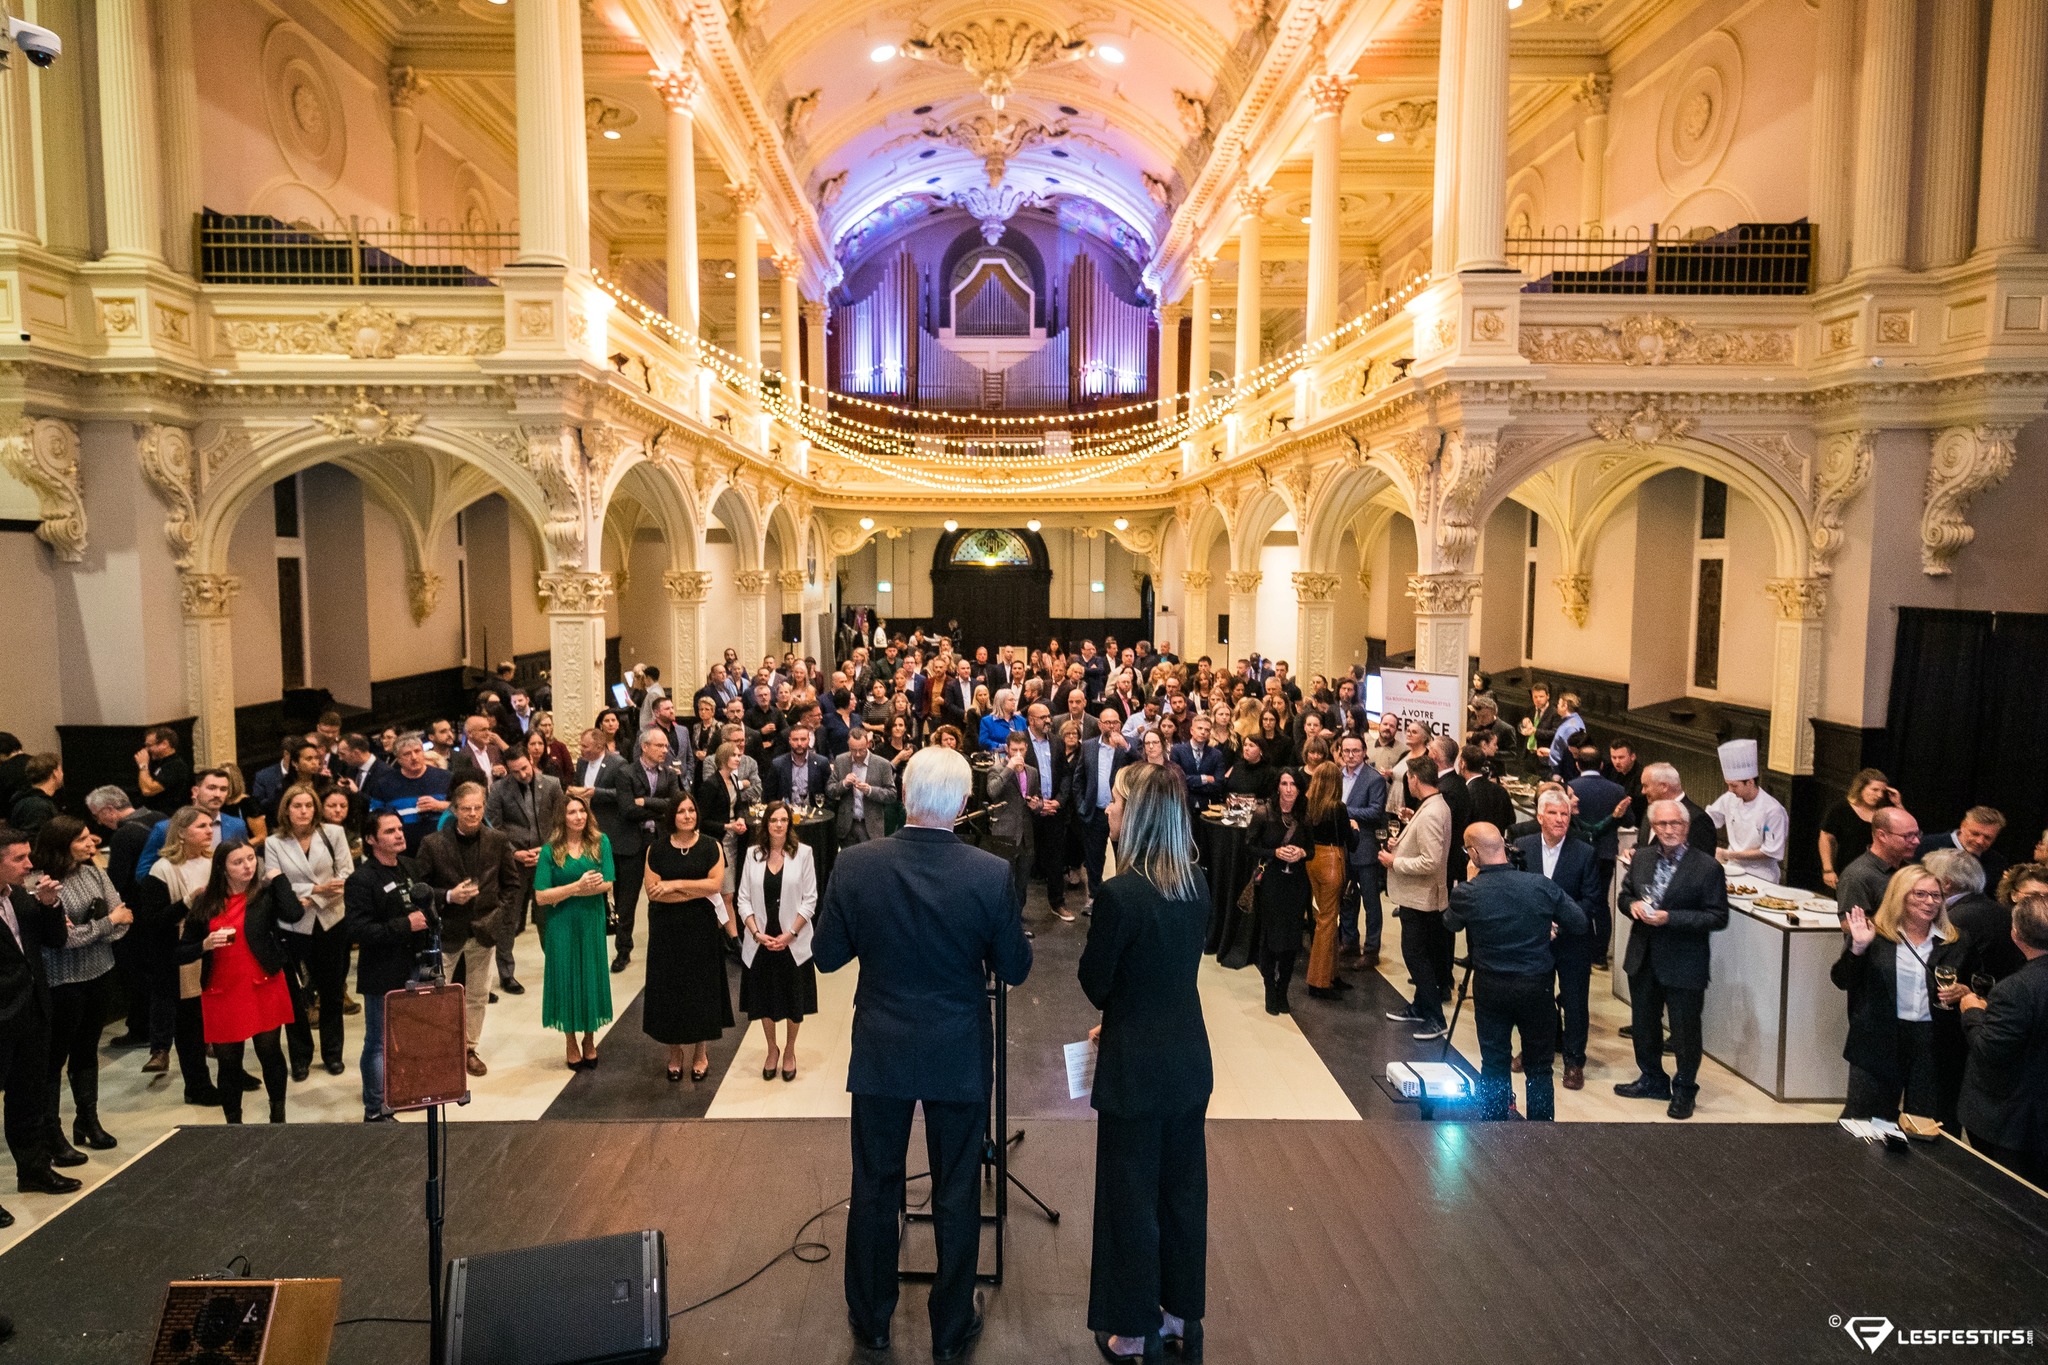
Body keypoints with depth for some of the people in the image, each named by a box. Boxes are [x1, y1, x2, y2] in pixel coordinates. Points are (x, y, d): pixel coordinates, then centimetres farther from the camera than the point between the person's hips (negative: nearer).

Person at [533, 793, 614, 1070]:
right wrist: (578, 886, -20)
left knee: (592, 977, 10)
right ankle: (571, 1045, 25)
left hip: (592, 921, 1)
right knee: (566, 979, 8)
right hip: (561, 925, -1)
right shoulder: (550, 850, -7)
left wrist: (564, 892, -16)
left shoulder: (600, 842, -4)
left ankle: (590, 1041, 29)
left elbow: (607, 883, -10)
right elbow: (540, 897, -10)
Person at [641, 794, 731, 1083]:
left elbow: (716, 884, -12)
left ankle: (701, 1053, 20)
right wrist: (697, 891, -15)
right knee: (669, 987, 6)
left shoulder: (711, 846, -1)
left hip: (702, 928, -1)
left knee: (701, 986, 6)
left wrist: (676, 885, -15)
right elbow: (652, 890, -9)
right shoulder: (656, 849, 0)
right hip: (666, 929, 1)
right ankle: (674, 1053, 21)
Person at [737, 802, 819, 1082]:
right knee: (764, 998, 13)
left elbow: (810, 899, -7)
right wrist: (756, 933, -10)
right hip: (760, 941, 2)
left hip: (793, 941, -2)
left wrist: (789, 934, -13)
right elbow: (744, 899, 1)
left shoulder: (802, 853, -7)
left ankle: (789, 1051, 30)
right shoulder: (753, 854, 0)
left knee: (794, 999, 10)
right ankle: (772, 1050, 33)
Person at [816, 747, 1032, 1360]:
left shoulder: (856, 865, -15)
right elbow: (1015, 969, -8)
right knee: (956, 1195, 15)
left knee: (875, 1188, 18)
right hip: (959, 1057, -1)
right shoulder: (991, 875, -19)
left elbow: (828, 956, -5)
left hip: (880, 1054, 1)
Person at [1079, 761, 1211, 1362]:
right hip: (1189, 1058, 7)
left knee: (1131, 1196, 11)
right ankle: (1182, 1316, 36)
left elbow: (1094, 984, -13)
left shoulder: (1119, 894, -24)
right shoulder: (1197, 884, -2)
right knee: (1182, 1188, 20)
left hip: (1136, 1066, -6)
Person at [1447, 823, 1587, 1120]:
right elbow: (1579, 925, -5)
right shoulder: (1541, 884, -13)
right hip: (1536, 985, 1)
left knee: (1494, 1063, 12)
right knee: (1539, 1065, 15)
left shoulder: (1467, 893, -16)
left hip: (1490, 988, 0)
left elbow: (1449, 926, 5)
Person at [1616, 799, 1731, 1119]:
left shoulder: (1707, 867, -13)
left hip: (1684, 964, -5)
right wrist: (1634, 904, -9)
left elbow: (1718, 917, -14)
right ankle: (1652, 1080, 38)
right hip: (1643, 958, 5)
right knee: (1643, 1024, 18)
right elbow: (1625, 894, 14)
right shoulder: (1641, 858, 3)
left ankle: (1684, 1090, 28)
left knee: (1685, 1031, 8)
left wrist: (1670, 918, -22)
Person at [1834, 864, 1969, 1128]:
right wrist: (1858, 947, -21)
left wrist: (1964, 992, -6)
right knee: (1865, 1119, 4)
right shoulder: (1872, 934, -3)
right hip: (1879, 1041, -3)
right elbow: (1842, 981, -6)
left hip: (1936, 1047, 3)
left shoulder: (1955, 944, 7)